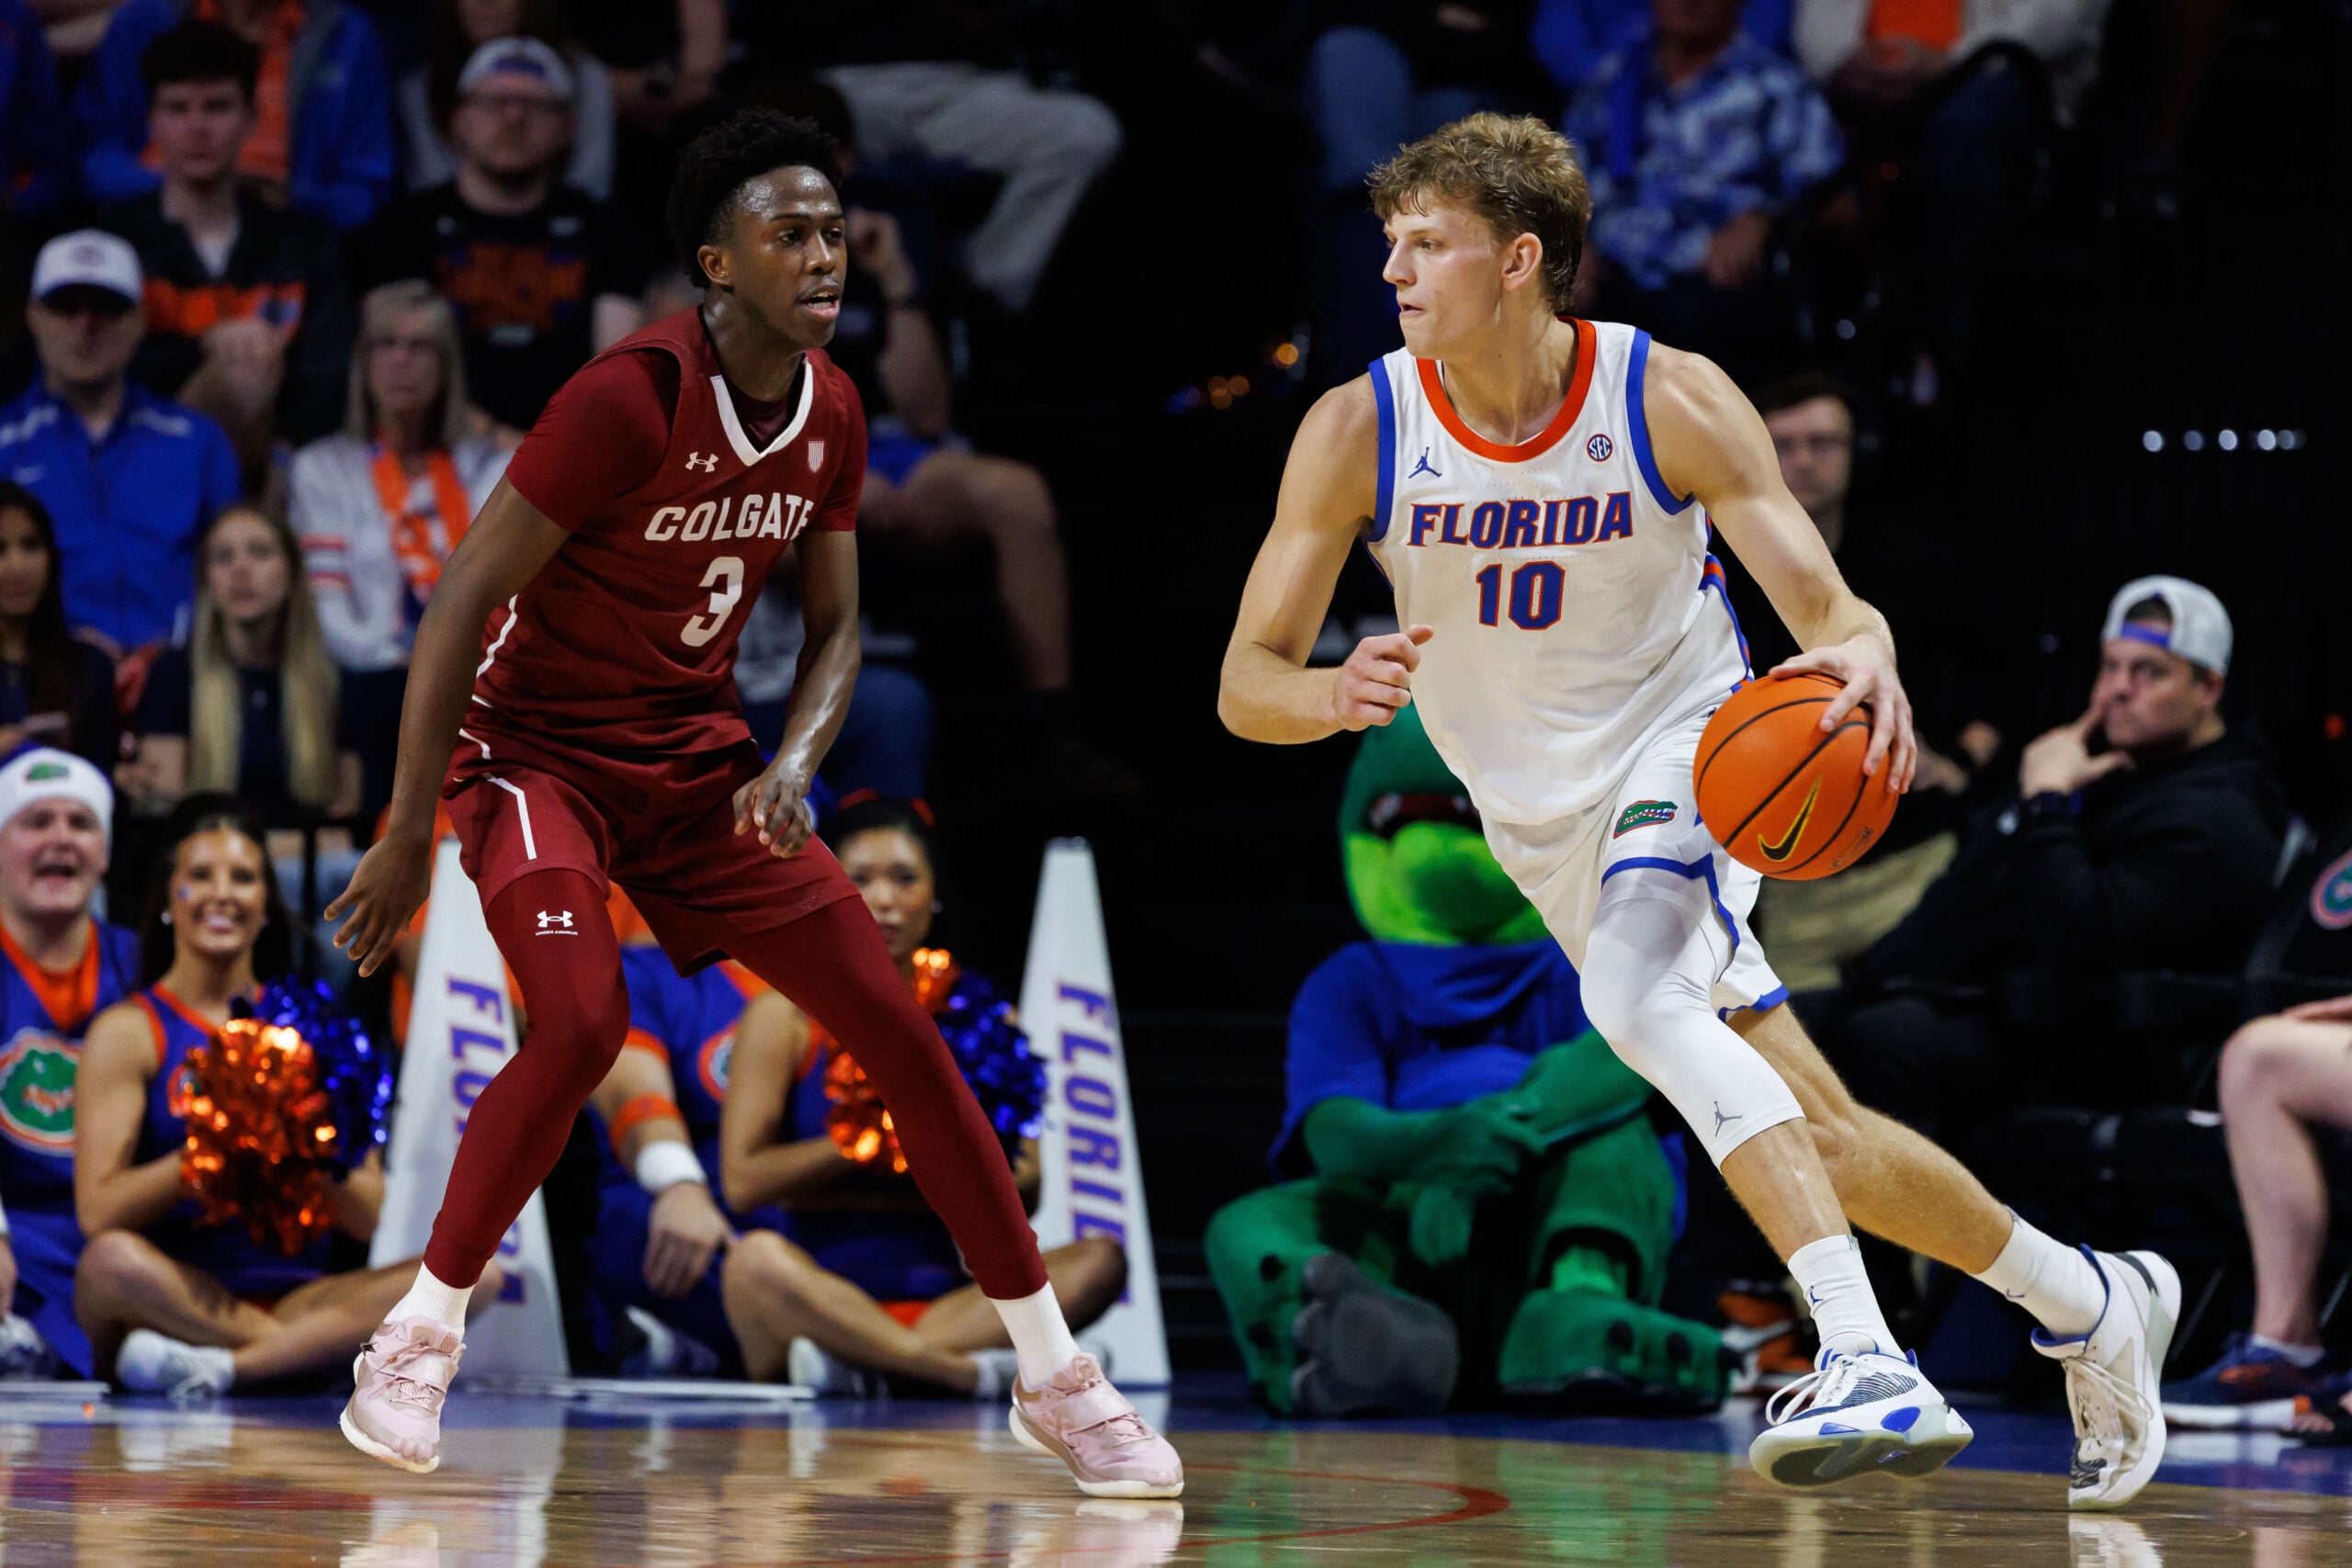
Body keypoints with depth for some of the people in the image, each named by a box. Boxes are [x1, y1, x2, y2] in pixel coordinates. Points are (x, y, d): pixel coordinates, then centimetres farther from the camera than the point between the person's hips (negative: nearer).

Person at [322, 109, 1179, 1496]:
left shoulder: (831, 415, -1)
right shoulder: (632, 399, -23)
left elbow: (835, 627, 11)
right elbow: (463, 602, -20)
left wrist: (794, 766, -11)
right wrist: (407, 838, -18)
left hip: (698, 759, 6)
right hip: (538, 745, -6)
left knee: (899, 1028, -1)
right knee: (582, 1023, -29)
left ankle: (1056, 1379, 7)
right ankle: (417, 1340, -9)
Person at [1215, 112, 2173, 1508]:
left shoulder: (1673, 401, -18)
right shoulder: (1358, 434, -13)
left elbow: (1830, 606, -18)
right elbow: (1246, 683, -13)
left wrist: (1862, 660, -43)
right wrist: (1336, 696, -37)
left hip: (1688, 748, -4)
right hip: (1548, 827, 4)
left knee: (1634, 990, -36)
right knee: (1821, 1141, 6)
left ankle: (1869, 1365, -45)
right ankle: (2093, 1302, 29)